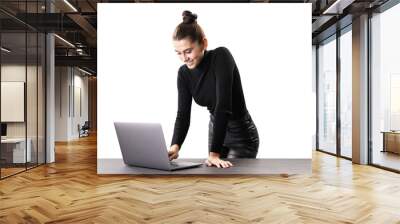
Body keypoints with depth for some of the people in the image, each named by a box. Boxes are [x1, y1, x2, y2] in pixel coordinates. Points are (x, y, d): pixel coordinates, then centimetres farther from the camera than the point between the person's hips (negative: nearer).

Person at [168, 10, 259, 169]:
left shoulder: (221, 56, -26)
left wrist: (214, 153, -40)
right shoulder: (184, 73, -8)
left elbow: (223, 106, -35)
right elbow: (183, 114, -12)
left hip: (241, 135, -6)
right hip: (216, 131, 6)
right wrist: (175, 146, -31)